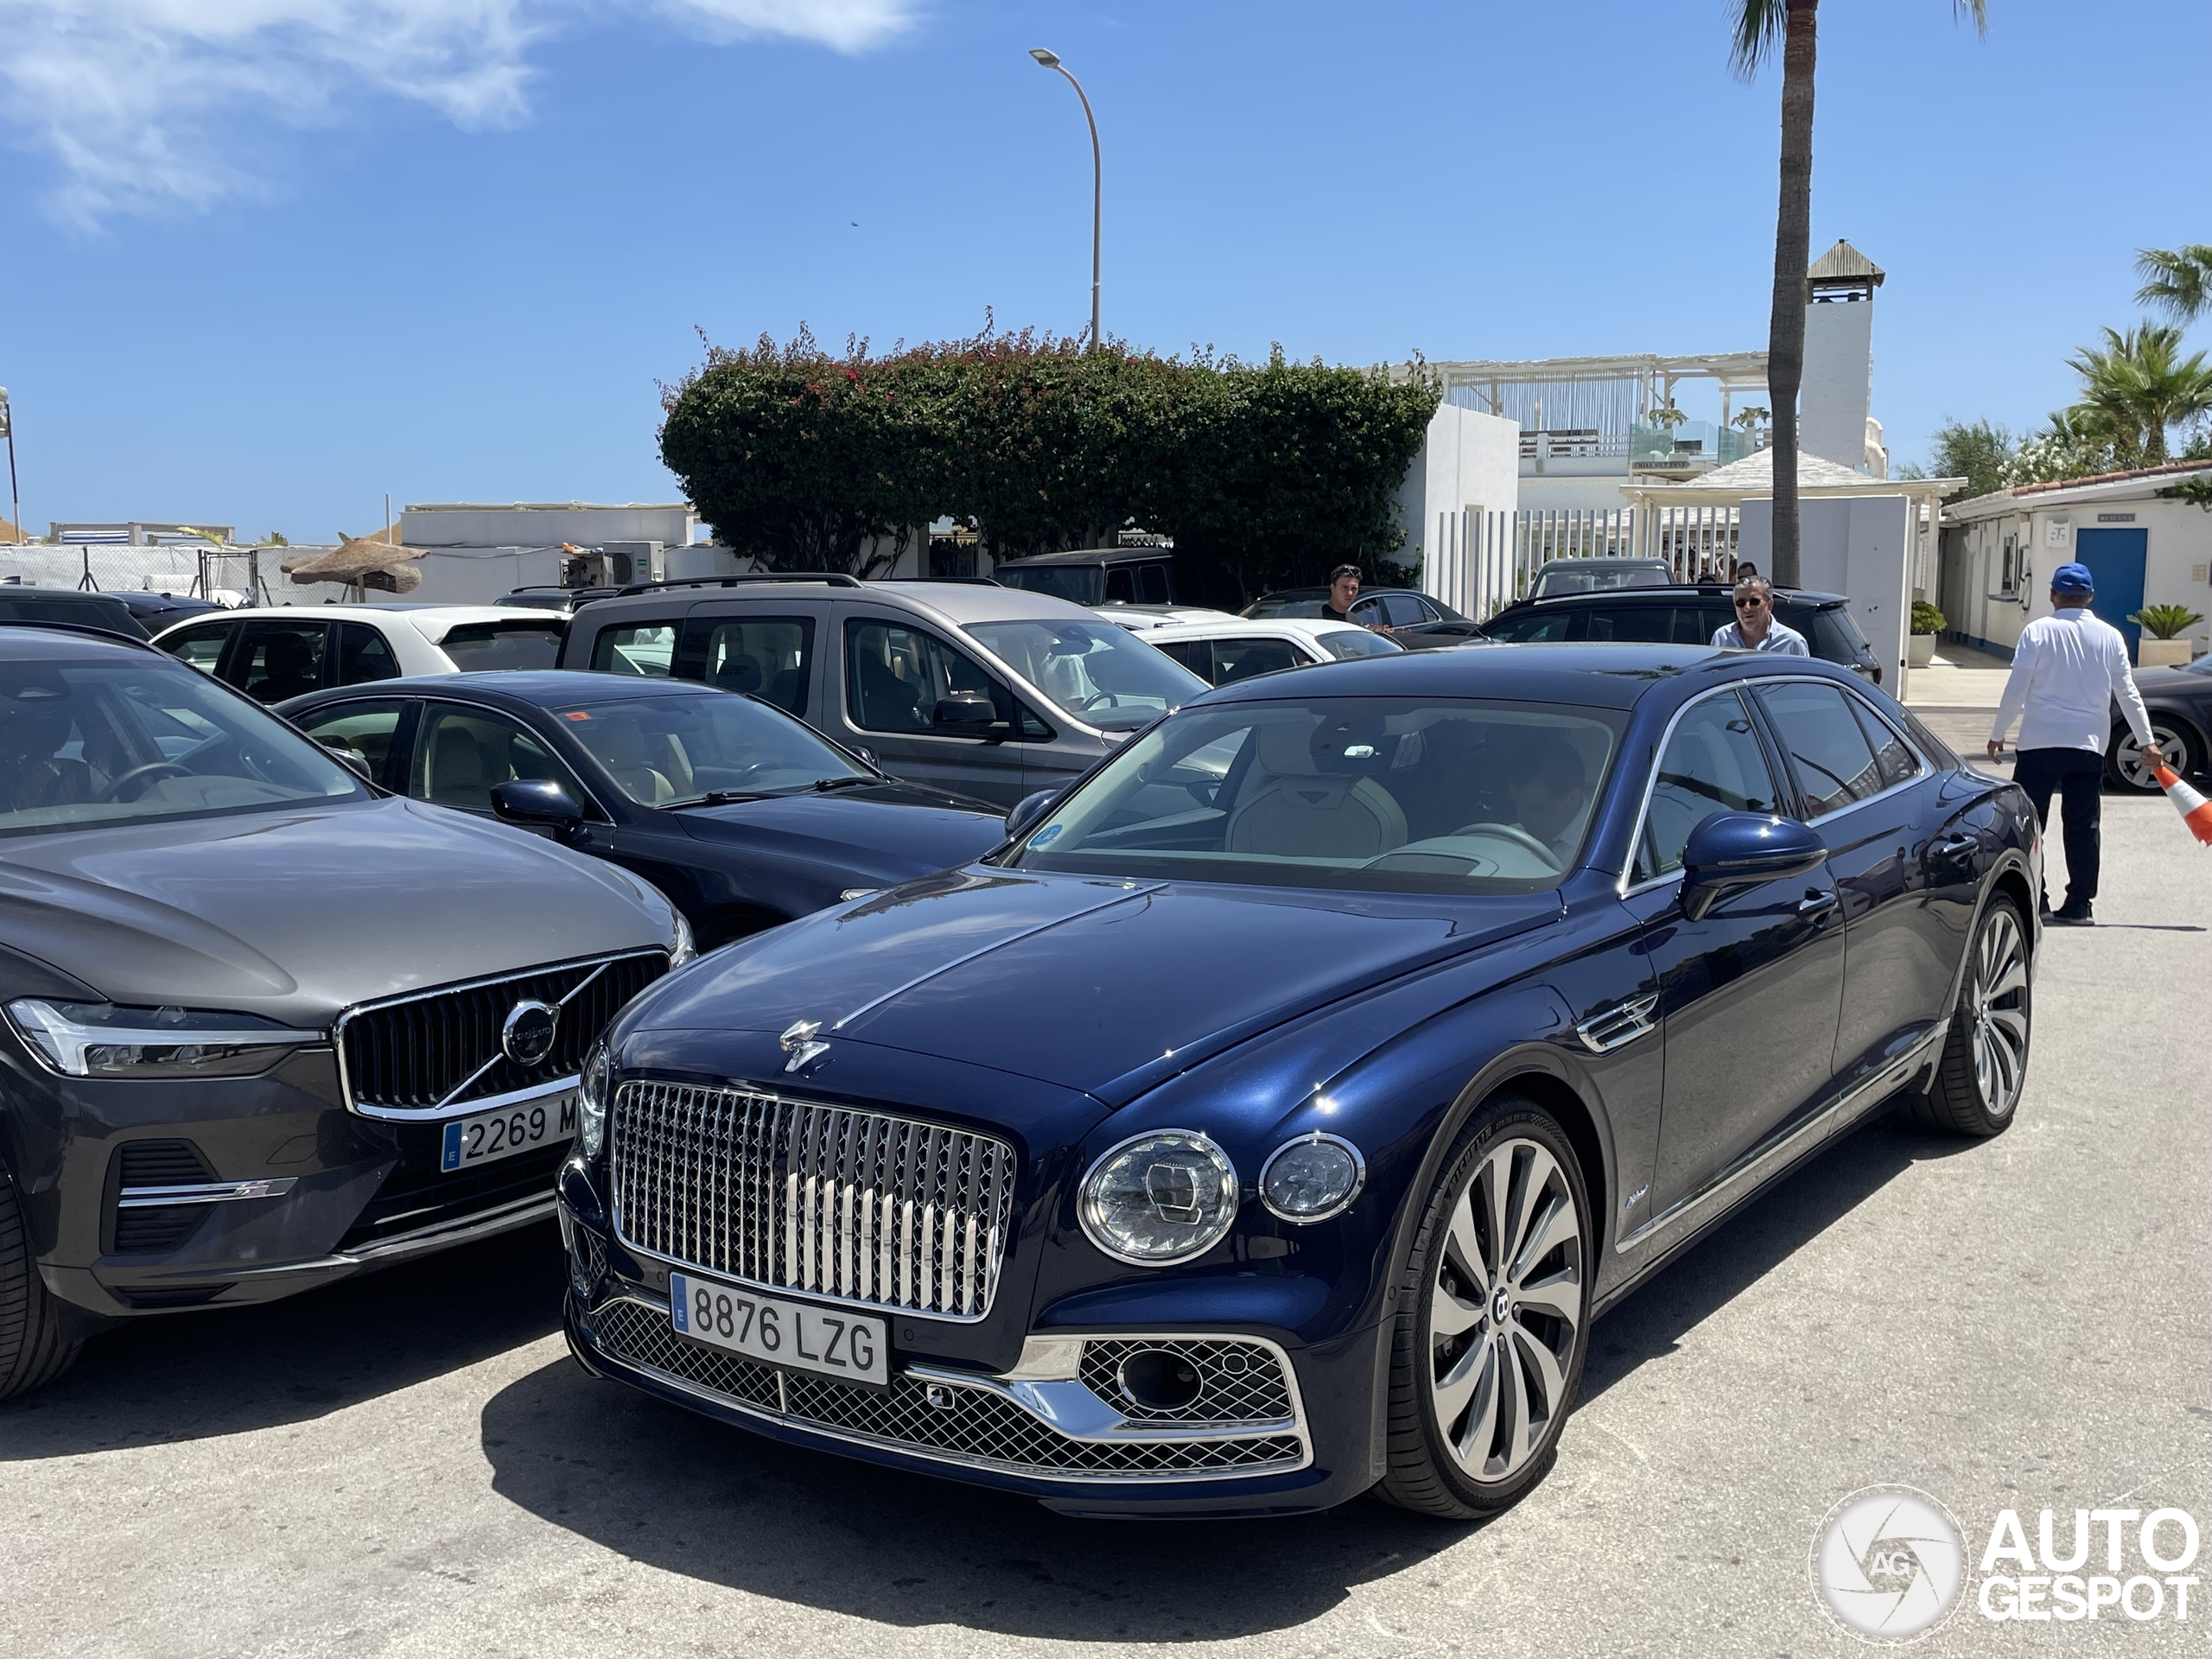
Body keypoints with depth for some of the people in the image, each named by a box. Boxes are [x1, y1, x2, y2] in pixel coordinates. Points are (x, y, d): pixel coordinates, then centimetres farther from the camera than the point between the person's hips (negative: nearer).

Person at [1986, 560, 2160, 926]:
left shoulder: (2038, 632, -5)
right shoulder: (2110, 636, 4)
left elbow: (2016, 690, -6)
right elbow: (2128, 694, 6)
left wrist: (1998, 734, 5)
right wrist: (2146, 742, 13)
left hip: (2040, 743, -3)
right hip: (2089, 745, 3)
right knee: (2084, 827, 7)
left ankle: (2032, 900, 2)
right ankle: (2078, 905, 8)